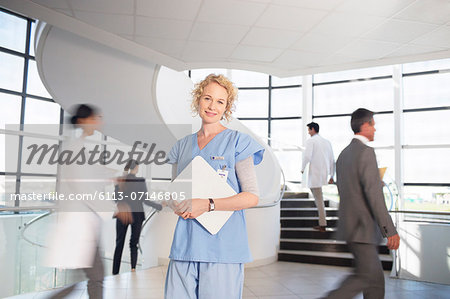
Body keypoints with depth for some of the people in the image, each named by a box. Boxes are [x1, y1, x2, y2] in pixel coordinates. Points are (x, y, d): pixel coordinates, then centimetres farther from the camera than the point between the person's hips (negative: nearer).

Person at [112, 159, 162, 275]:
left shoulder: (119, 180, -2)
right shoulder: (141, 181, -10)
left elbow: (116, 198, 2)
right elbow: (145, 200, -11)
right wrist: (160, 207, -1)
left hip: (122, 214, 2)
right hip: (136, 214, -2)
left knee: (119, 242, 11)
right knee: (134, 242, 10)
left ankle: (115, 271, 12)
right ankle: (133, 267, -4)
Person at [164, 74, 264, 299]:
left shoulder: (238, 142, 0)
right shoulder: (182, 146, 15)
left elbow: (252, 196, -6)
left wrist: (208, 205, -15)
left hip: (222, 245, -4)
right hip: (185, 244, 4)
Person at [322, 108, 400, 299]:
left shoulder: (343, 154, 13)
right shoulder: (366, 152, -15)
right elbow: (374, 194, -21)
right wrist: (390, 230, -19)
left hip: (349, 224, 10)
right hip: (362, 227, -10)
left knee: (375, 276, 16)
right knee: (365, 276, -6)